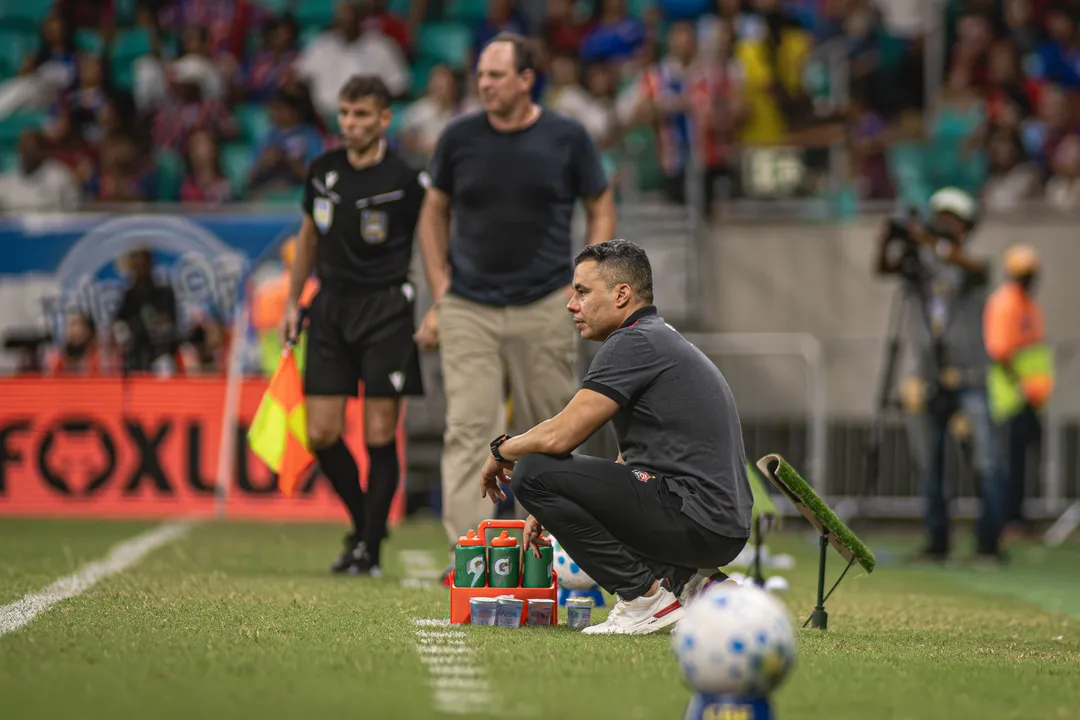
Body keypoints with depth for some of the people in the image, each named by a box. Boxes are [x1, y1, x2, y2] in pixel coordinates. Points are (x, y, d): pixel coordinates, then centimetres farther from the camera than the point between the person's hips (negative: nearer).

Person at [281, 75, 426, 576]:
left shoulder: (406, 181, -9)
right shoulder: (323, 171, 6)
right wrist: (293, 301, 18)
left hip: (385, 308, -5)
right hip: (331, 305, 5)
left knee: (379, 436, -5)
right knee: (320, 434, 1)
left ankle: (369, 548, 6)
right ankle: (364, 523, 22)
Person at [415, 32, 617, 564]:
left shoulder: (566, 138, -2)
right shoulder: (459, 137, 2)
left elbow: (601, 209, 8)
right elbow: (434, 210, 13)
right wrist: (441, 291, 5)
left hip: (544, 308, 0)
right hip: (468, 309, 1)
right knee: (467, 429, -10)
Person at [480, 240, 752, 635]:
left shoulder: (633, 343, -9)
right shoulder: (662, 340, 22)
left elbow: (559, 435, -15)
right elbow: (628, 464, 28)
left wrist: (502, 450, 5)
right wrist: (552, 509, 24)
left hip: (694, 522, -10)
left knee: (533, 472, -12)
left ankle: (647, 595, -10)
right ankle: (687, 583, 11)